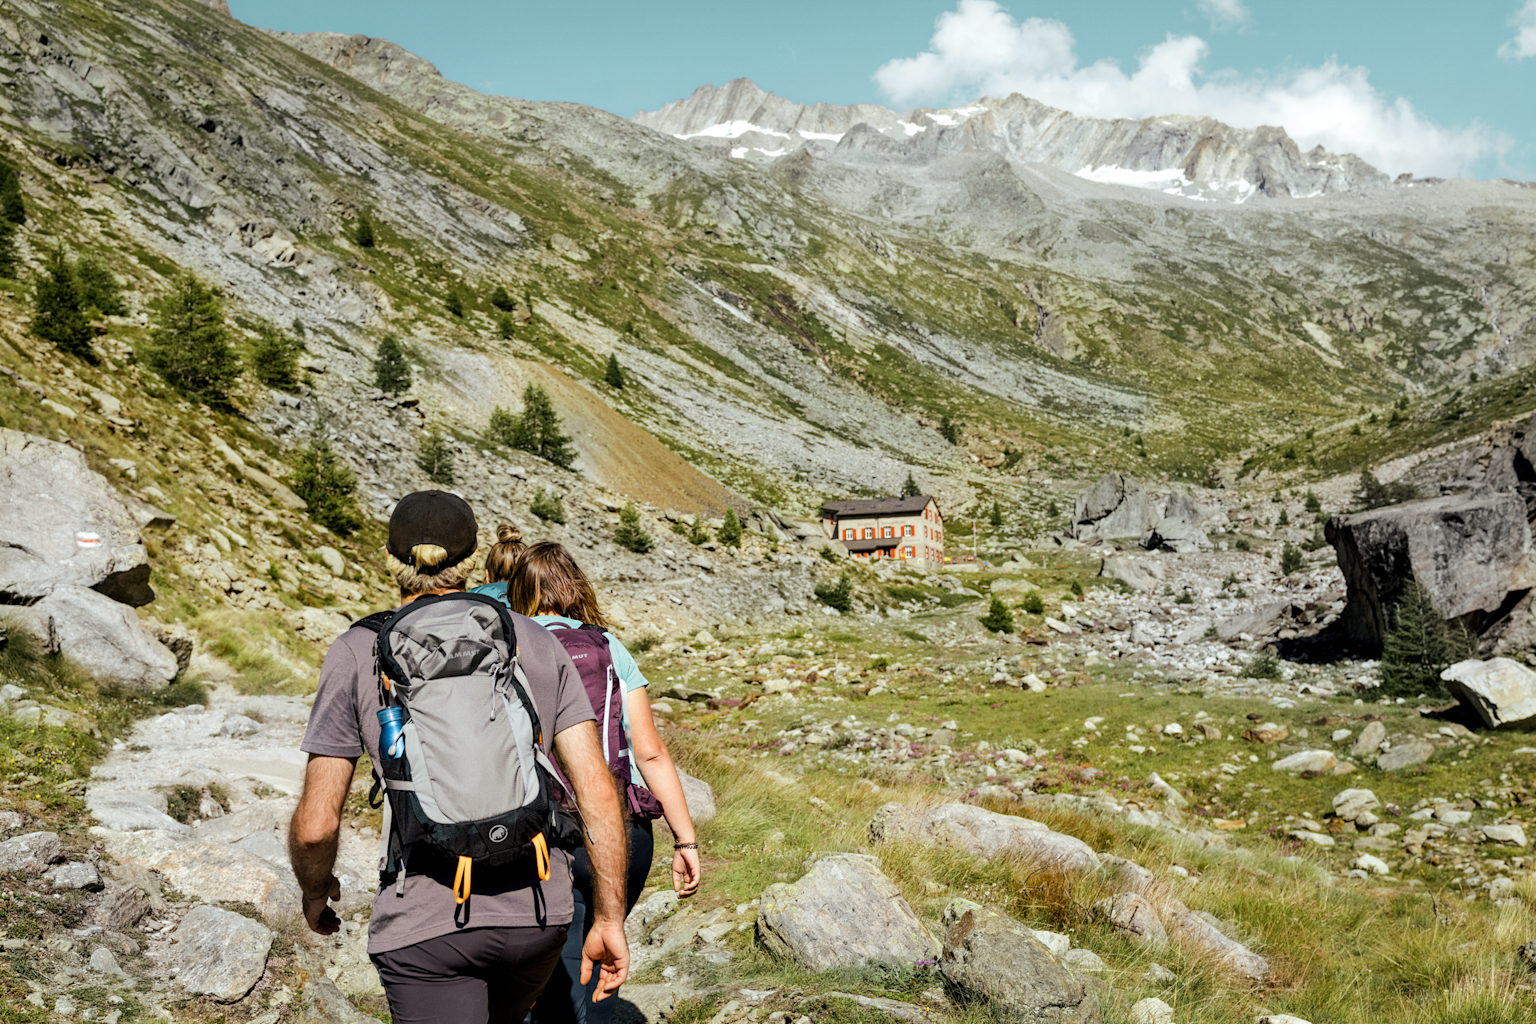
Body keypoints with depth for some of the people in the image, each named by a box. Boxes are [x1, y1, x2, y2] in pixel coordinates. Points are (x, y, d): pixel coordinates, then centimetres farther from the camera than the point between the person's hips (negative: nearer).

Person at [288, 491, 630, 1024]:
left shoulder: (358, 652, -2)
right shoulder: (535, 642, 4)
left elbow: (315, 826, -3)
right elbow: (599, 794, -2)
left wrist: (316, 890, 19)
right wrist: (609, 920, 6)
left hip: (426, 919, -3)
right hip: (536, 911, 4)